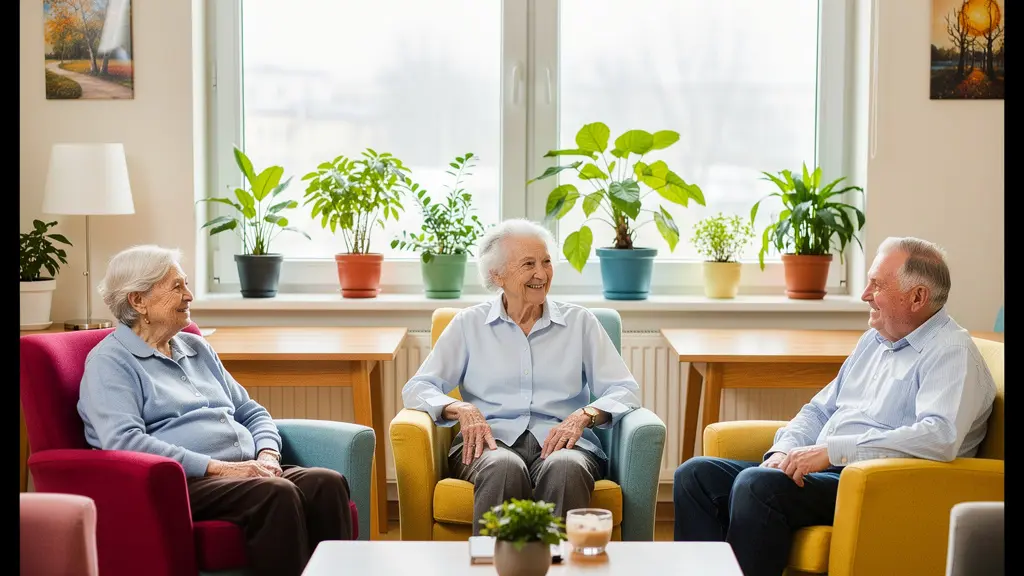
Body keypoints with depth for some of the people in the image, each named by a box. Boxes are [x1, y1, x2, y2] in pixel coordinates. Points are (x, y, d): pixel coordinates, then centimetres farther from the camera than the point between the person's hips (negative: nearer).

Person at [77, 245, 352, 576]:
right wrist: (217, 467, -19)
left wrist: (267, 455, 3)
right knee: (276, 494, -35)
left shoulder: (196, 348, 25)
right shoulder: (110, 361, 1)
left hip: (245, 472, 7)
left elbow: (250, 412, 27)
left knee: (328, 483, -22)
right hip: (180, 483, -7)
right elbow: (124, 441, -15)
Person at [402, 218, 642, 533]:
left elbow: (625, 391, 9)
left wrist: (584, 415, -12)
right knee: (504, 467, -38)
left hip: (560, 441, 1)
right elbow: (417, 388, 9)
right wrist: (461, 409, -12)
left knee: (565, 468, -38)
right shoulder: (469, 324, 15)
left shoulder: (579, 322, 16)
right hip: (492, 441, 0)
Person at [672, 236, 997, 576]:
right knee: (696, 475, -5)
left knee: (757, 485, -32)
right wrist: (785, 451, 3)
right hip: (824, 471, 9)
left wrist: (831, 450, -24)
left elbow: (941, 437, -25)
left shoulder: (951, 353, -7)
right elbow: (819, 410, 26)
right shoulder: (874, 340, 21)